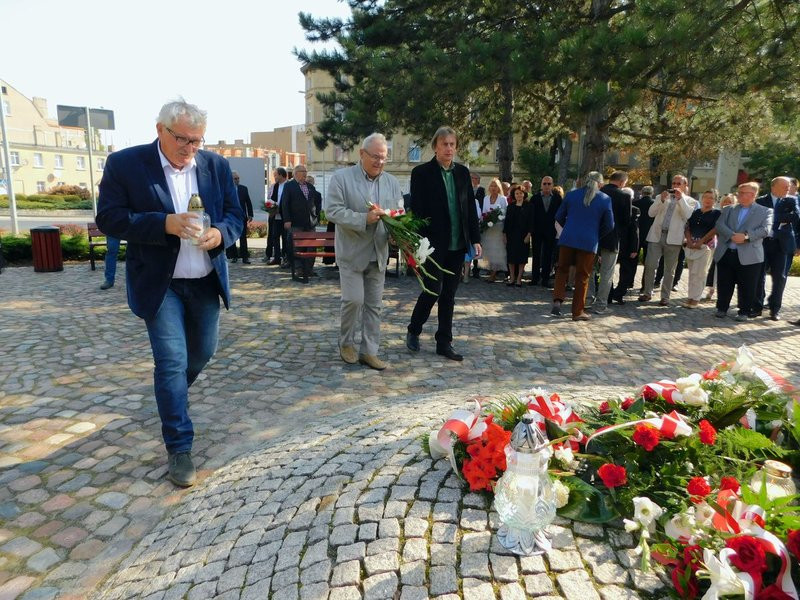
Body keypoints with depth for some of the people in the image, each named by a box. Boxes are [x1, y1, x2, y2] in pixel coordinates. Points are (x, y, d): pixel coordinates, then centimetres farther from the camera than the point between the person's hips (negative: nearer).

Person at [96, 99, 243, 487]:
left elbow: (235, 215, 5)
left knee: (202, 353, 17)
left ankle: (171, 393, 49)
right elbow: (108, 219, -11)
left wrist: (220, 234, -18)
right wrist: (165, 223, -26)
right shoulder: (124, 163, -8)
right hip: (160, 284, -4)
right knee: (171, 362, -6)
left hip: (206, 281, 4)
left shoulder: (216, 165, 2)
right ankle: (179, 448, 7)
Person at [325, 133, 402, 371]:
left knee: (374, 304, 7)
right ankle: (346, 342, 19)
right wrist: (364, 219, -23)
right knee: (354, 300, -6)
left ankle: (369, 351, 17)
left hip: (378, 253, 5)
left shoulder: (392, 182, 9)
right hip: (352, 252, -4)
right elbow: (333, 211, -13)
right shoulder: (341, 177, -5)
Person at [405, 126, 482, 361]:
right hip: (434, 243, -5)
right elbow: (416, 210, -8)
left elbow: (471, 207, 11)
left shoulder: (463, 172, 10)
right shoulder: (422, 172, -4)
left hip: (457, 245, 5)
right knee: (433, 289, -5)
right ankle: (413, 331, 19)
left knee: (449, 294, 9)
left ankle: (444, 342, 18)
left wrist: (475, 239, 6)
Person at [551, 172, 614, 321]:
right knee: (582, 276, 6)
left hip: (568, 239, 2)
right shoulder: (605, 199, -2)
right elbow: (609, 225, 1)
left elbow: (559, 216, 7)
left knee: (562, 269, 16)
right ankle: (578, 311, 11)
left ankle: (557, 300, -1)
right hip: (589, 242, -1)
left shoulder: (571, 194, 3)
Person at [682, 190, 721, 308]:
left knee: (698, 273, -7)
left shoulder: (716, 214, 2)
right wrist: (689, 241, -6)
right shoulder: (695, 212, 14)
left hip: (705, 246, -4)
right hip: (691, 245, 4)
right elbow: (687, 227, 10)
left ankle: (695, 299, -3)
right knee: (692, 272, 7)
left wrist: (700, 242, -13)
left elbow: (715, 230, -7)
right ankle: (691, 297, 12)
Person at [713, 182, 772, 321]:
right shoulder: (728, 209, 15)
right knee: (724, 284, 8)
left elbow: (766, 229, -7)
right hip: (725, 253, 3)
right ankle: (722, 308, 22)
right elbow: (719, 225, 0)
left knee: (746, 287, 3)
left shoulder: (765, 211, 7)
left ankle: (745, 311, 15)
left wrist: (746, 236, -21)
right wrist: (732, 235, -17)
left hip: (749, 256, -2)